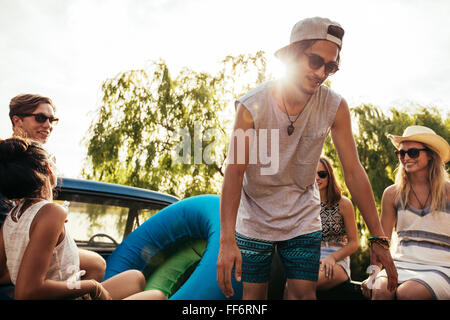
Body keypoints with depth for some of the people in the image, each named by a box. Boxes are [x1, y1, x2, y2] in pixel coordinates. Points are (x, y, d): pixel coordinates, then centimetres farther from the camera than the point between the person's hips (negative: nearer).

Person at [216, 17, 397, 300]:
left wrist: (379, 238, -10)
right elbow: (234, 172, -22)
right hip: (255, 219, -1)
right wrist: (227, 241, -30)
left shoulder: (335, 107, -14)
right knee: (253, 295, 7)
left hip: (303, 218, 1)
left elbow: (354, 172, -10)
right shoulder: (252, 106, -20)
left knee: (304, 293, 1)